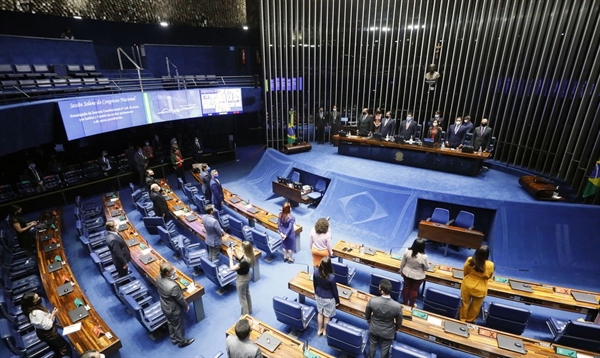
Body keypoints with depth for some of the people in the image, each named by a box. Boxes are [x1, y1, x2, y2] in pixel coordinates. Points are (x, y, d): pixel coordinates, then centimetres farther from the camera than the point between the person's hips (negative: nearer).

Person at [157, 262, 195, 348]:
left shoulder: (159, 277, -21)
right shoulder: (173, 286, -43)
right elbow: (180, 299, -24)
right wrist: (186, 306, -6)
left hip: (164, 307, 7)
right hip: (174, 309, -7)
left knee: (170, 323, 31)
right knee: (178, 326, 21)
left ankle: (174, 339, 55)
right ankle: (182, 341, 47)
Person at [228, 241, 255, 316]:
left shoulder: (244, 261, -39)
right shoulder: (249, 256, -14)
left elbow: (232, 268, -31)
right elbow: (240, 260, 4)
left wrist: (230, 256, -26)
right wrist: (234, 254, -11)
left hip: (242, 279, -9)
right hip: (247, 276, 9)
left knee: (242, 297, 14)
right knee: (247, 294, 28)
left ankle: (245, 315, 34)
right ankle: (249, 310, 49)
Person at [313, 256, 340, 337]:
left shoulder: (316, 272, -21)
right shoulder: (331, 277, -33)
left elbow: (314, 285, -3)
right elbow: (334, 290, -17)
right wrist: (337, 300, 1)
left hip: (318, 296, 4)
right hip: (328, 298, -4)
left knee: (320, 313, 27)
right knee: (327, 316, 22)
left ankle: (319, 330, 45)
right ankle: (325, 331, 43)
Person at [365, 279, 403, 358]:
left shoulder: (372, 301, -32)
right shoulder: (397, 306, -33)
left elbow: (367, 314, -9)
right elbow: (399, 322, -13)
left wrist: (369, 321, 14)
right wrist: (396, 329, 11)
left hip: (374, 329, 1)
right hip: (388, 332, -1)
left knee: (372, 345, 29)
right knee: (385, 349, 27)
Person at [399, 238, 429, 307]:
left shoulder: (407, 251, -23)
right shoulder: (423, 257, -32)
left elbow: (402, 263, -8)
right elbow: (426, 268, -13)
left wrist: (401, 271, 10)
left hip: (406, 273, 3)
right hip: (418, 276, -2)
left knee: (406, 287, 24)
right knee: (414, 290, 20)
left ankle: (404, 303, 42)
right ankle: (411, 305, 39)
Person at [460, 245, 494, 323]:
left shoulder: (469, 260, -21)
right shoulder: (490, 265, -24)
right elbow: (489, 276, -6)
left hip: (467, 286, 1)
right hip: (480, 289, 0)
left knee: (465, 303, 21)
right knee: (475, 306, 23)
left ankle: (462, 319, 38)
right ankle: (470, 320, 42)